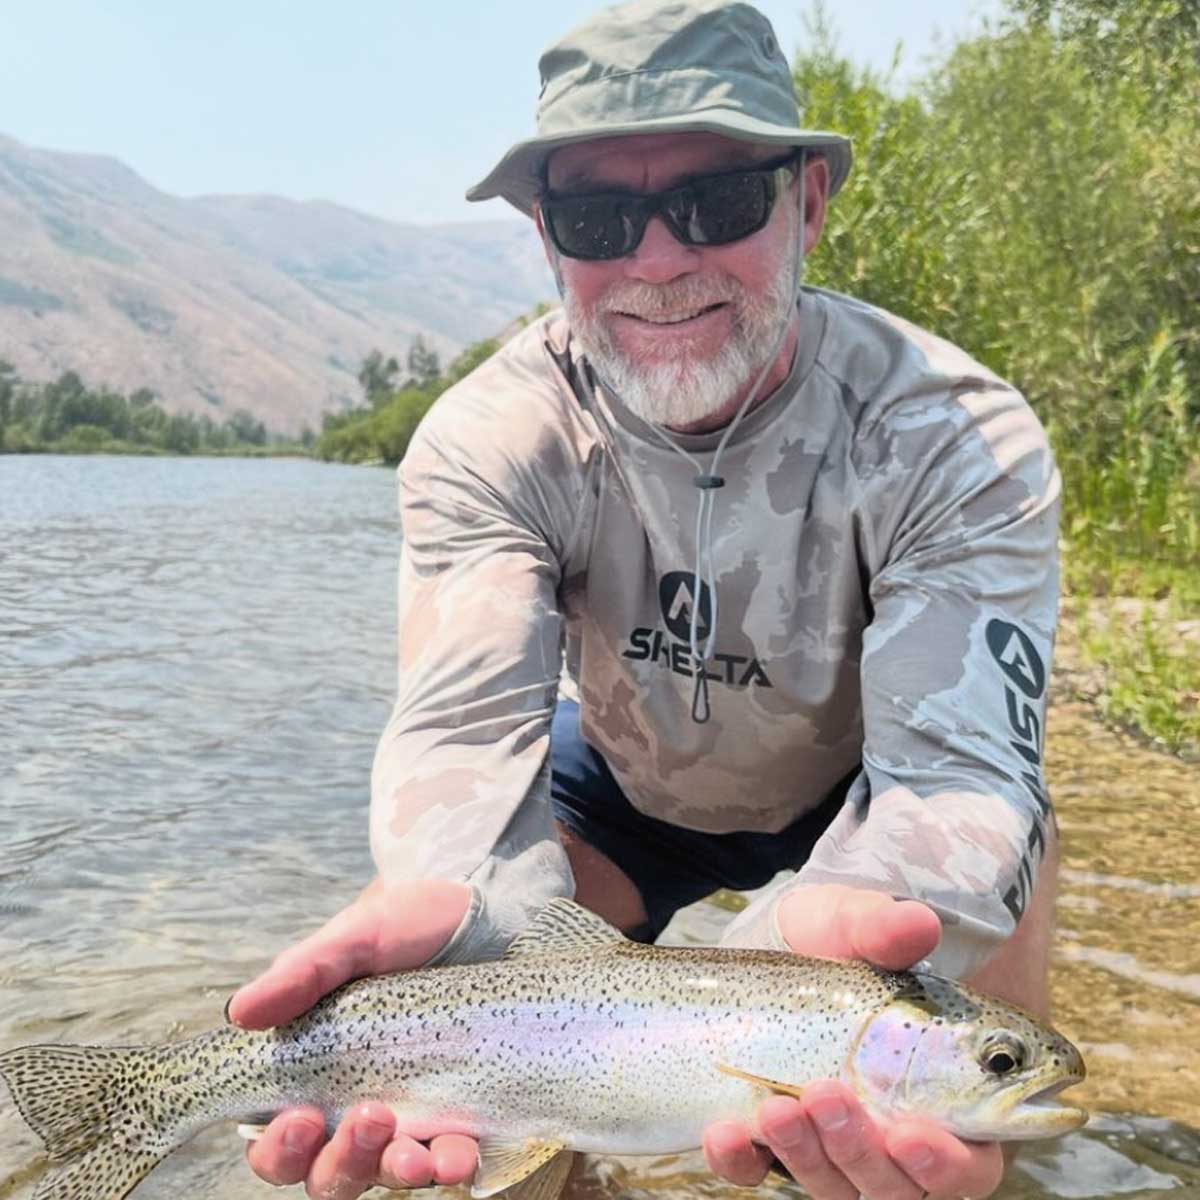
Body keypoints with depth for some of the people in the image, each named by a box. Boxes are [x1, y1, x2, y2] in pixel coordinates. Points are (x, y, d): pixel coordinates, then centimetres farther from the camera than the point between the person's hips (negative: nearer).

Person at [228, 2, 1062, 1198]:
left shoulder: (956, 439, -30)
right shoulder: (489, 437, -25)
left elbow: (958, 762, -40)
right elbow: (466, 726, -35)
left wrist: (857, 923, -65)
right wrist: (449, 908, -60)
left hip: (852, 797, -1)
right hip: (625, 789, 2)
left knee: (991, 861, -32)